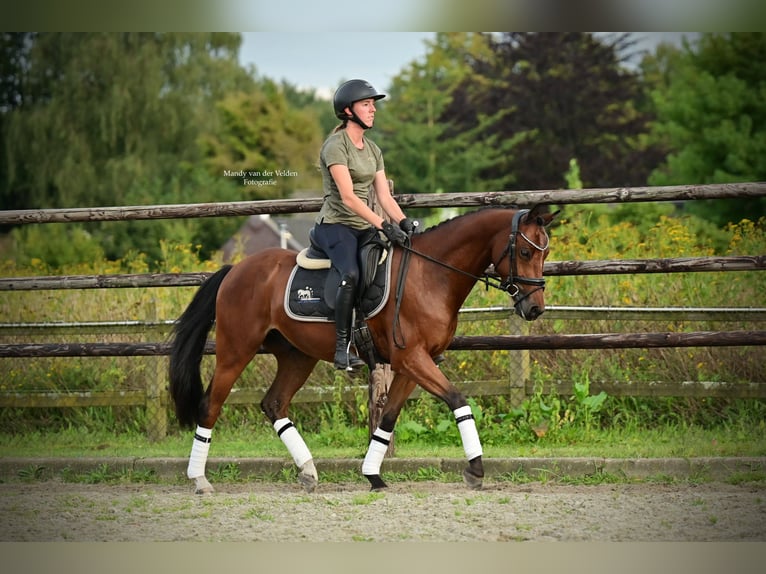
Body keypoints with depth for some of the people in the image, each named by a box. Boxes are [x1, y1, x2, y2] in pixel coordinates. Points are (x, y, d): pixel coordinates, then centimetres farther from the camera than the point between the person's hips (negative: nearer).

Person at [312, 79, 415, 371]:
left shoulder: (373, 149, 16)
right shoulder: (335, 146, -10)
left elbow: (384, 196, 10)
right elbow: (347, 197, -20)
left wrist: (403, 222, -10)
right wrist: (384, 226, -28)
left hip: (363, 227, 8)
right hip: (334, 225, -8)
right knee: (352, 274, -34)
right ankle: (342, 347, -32)